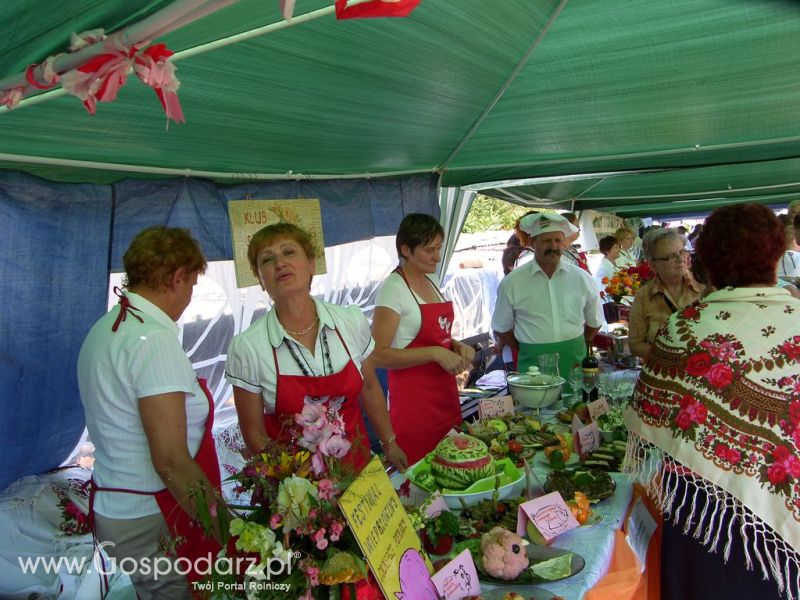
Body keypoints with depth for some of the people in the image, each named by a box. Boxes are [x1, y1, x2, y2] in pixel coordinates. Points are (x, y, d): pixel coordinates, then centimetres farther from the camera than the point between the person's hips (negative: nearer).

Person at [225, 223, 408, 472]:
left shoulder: (353, 321, -12)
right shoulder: (247, 347, -18)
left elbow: (369, 388, 4)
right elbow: (254, 434, -9)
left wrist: (390, 443, 12)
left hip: (356, 460, 3)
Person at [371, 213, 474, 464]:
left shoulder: (431, 281, 10)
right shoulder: (393, 288, -14)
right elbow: (379, 355, -20)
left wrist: (457, 346, 3)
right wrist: (435, 353, -24)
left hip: (446, 394, 8)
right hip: (414, 400, -7)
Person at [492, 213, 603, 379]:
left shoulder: (582, 278, 1)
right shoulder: (511, 282, -4)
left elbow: (594, 322, 14)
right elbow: (501, 328, 6)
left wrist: (574, 347, 11)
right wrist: (528, 350, 5)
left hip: (574, 360, 2)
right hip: (533, 363, -1)